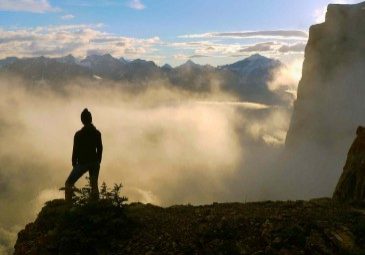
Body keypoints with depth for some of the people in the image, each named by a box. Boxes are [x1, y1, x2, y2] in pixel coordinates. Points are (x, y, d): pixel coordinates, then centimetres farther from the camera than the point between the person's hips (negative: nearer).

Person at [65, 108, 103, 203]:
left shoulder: (78, 134, -12)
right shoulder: (97, 133, 0)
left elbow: (75, 150, -7)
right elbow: (99, 149, 5)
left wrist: (74, 164, 5)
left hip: (82, 163, -4)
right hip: (94, 162, 4)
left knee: (68, 184, 8)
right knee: (94, 185, 14)